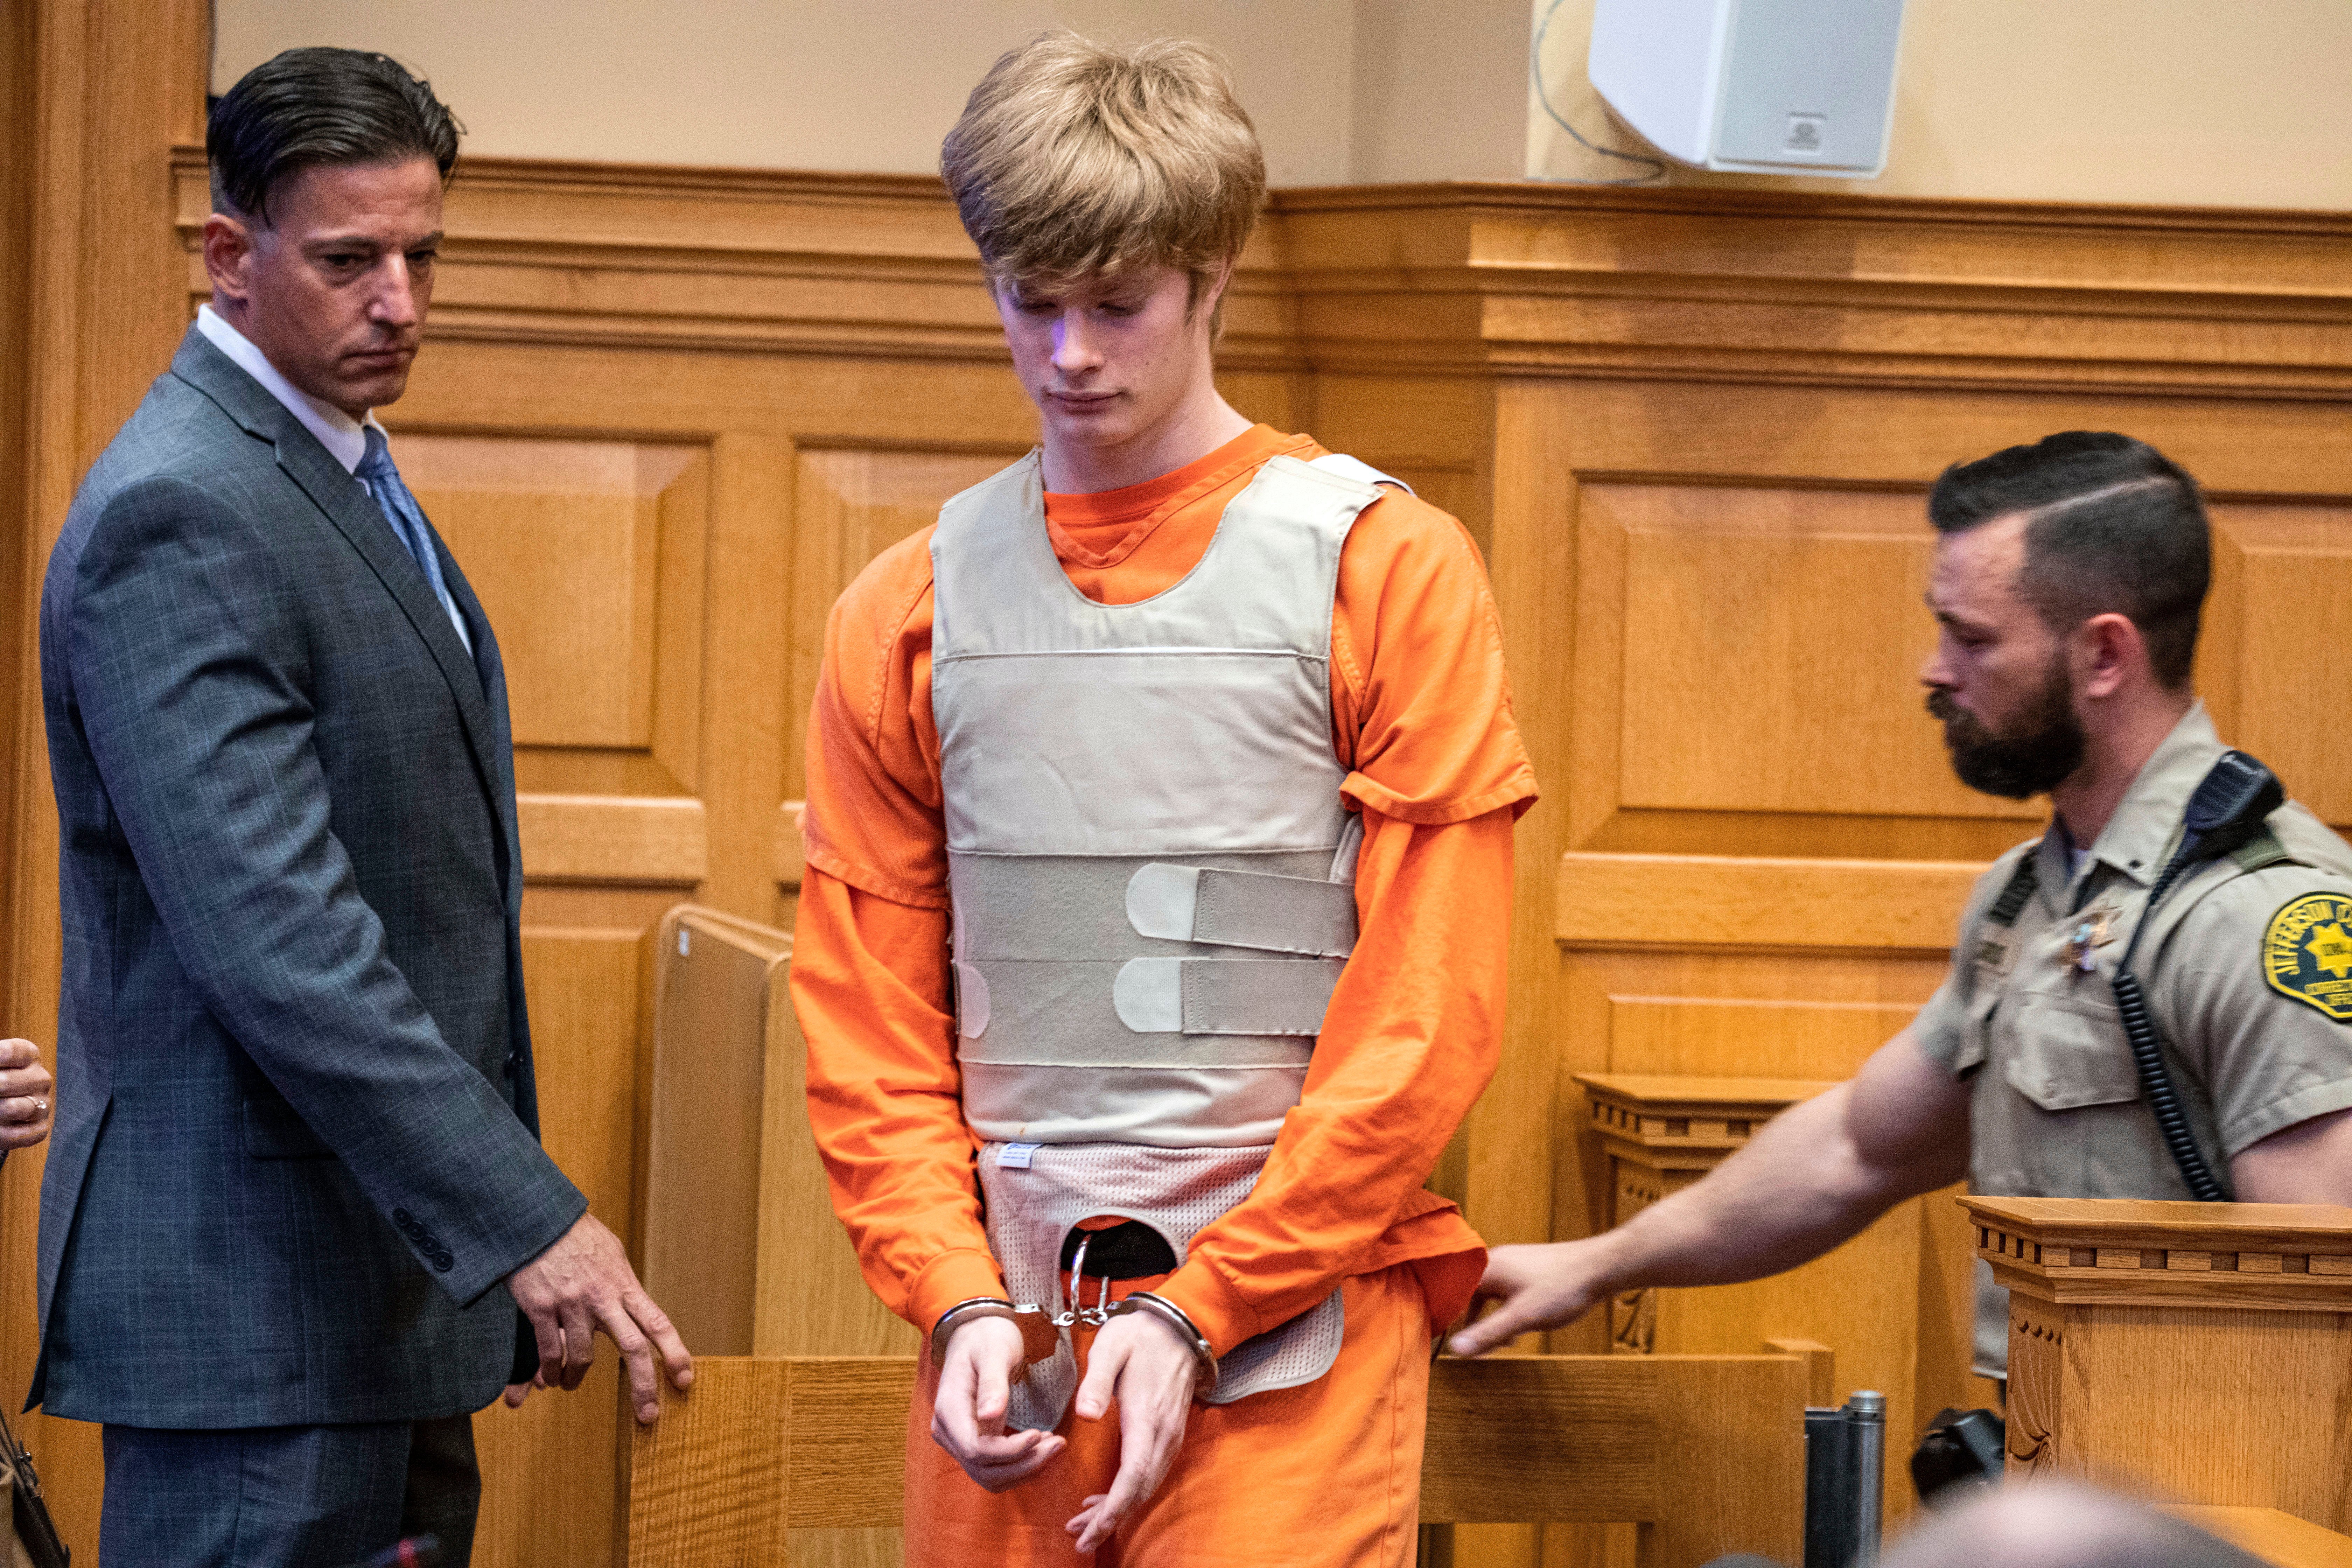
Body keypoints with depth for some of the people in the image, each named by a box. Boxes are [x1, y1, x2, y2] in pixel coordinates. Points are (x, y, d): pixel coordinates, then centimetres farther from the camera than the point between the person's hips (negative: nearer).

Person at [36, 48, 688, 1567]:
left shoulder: (350, 483, 17)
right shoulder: (181, 515, -16)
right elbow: (272, 937, -24)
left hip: (391, 1294, 10)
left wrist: (488, 1247, 21)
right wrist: (525, 1218, -26)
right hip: (254, 1305, -10)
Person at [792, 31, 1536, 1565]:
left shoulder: (1386, 571, 0)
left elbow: (1426, 1015, -5)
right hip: (1009, 1359, 3)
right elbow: (869, 1022, 10)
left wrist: (1200, 1313, -9)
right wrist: (961, 1302, -5)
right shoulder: (906, 615, 10)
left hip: (1291, 1340, -3)